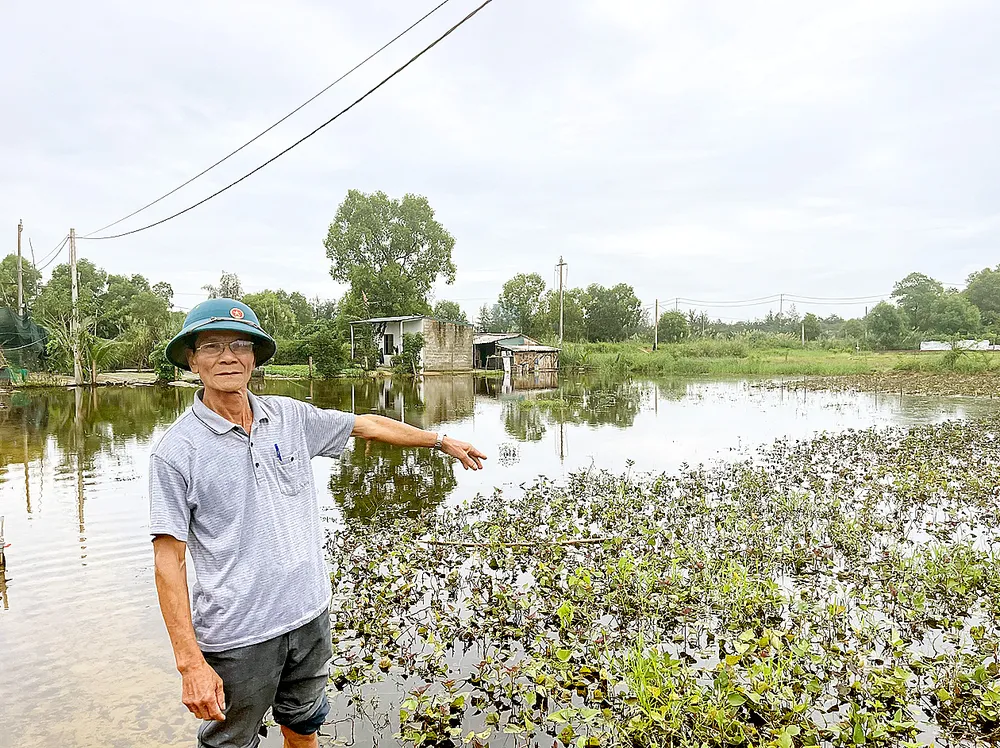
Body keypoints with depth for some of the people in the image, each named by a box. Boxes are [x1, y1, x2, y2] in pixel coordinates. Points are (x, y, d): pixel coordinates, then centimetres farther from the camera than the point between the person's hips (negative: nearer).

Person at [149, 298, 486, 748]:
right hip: (237, 638, -4)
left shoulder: (289, 416, 0)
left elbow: (367, 425, 12)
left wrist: (442, 441, 19)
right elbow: (168, 562, -12)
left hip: (310, 616, 5)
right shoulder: (176, 452, -12)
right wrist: (190, 662, -16)